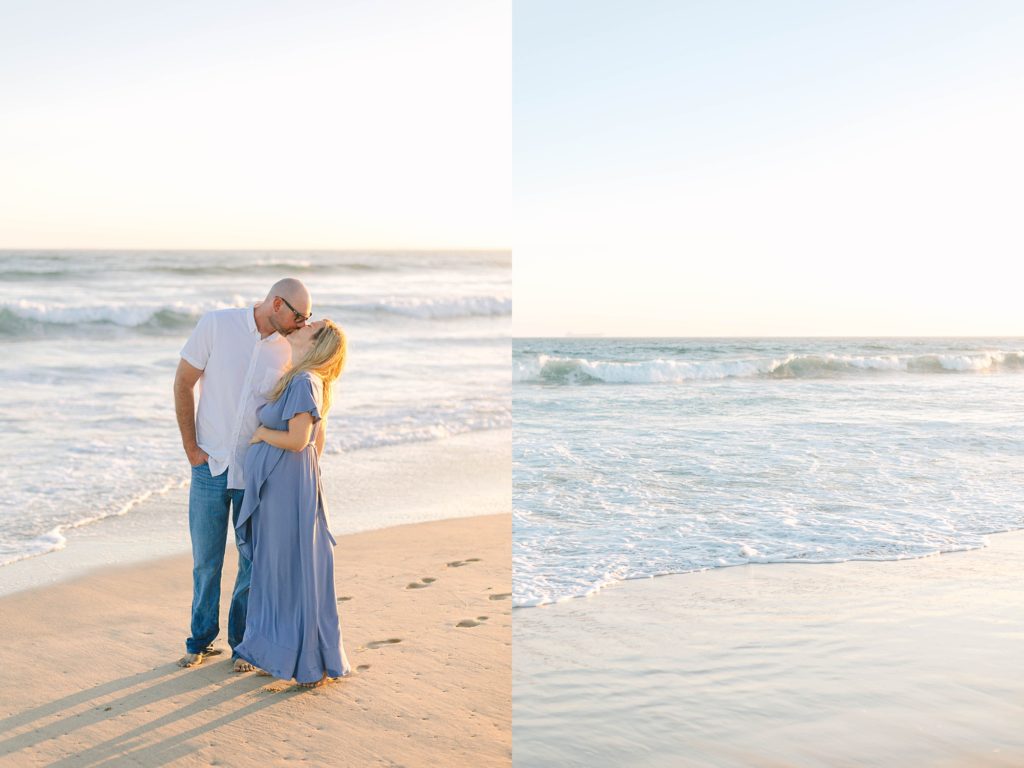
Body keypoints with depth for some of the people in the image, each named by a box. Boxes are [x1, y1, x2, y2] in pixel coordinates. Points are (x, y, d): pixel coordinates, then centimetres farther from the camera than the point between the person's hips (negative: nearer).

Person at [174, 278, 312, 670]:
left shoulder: (289, 349, -2)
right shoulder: (216, 325, -8)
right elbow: (183, 384, -3)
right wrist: (191, 447, -5)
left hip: (257, 472, 1)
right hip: (210, 465, -1)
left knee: (254, 561, 6)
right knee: (206, 560, 10)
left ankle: (242, 641, 24)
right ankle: (201, 639, 28)